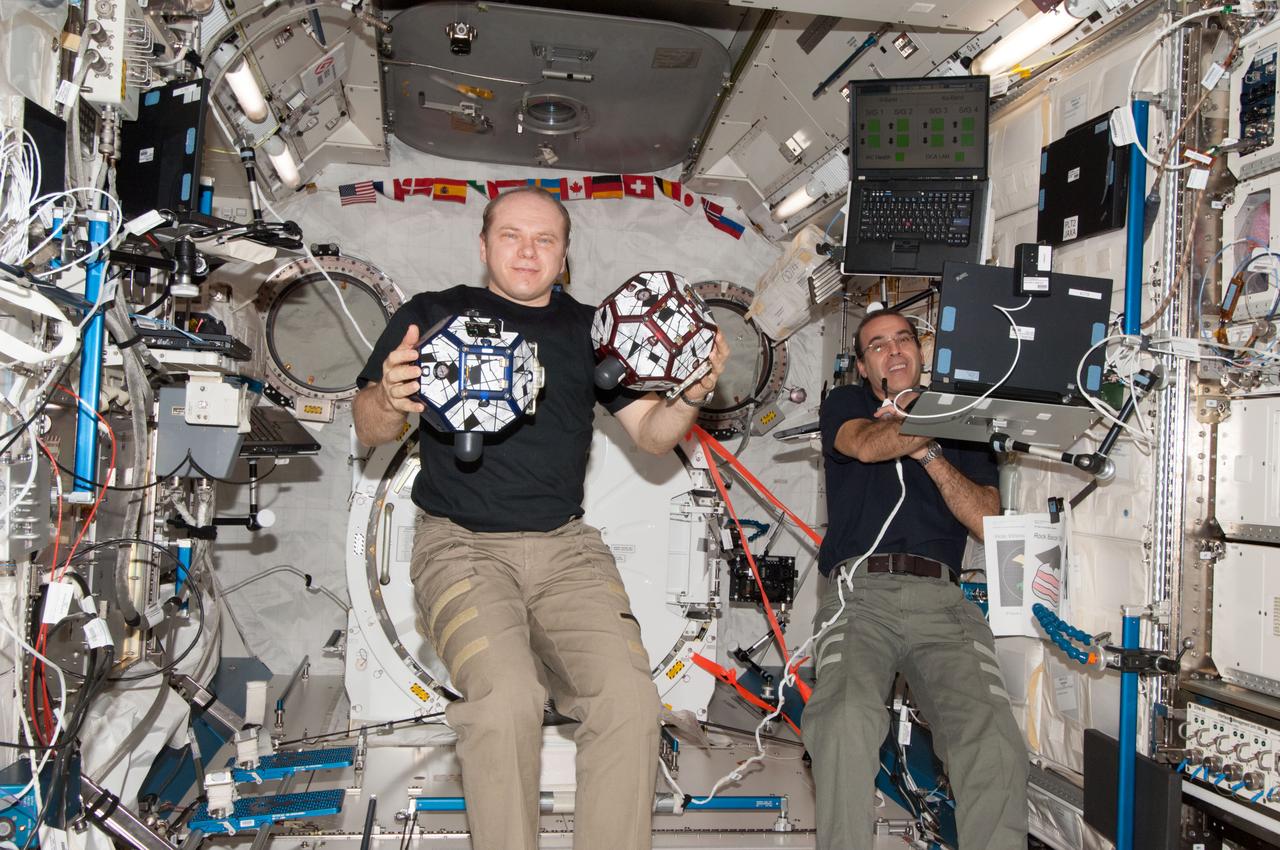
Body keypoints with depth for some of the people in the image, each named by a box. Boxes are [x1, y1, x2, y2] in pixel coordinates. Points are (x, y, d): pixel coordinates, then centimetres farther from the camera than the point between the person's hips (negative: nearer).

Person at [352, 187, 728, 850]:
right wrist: (389, 402, -20)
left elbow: (652, 435, 14)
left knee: (629, 698, -21)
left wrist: (693, 393, -7)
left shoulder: (591, 329, 17)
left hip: (566, 546, 3)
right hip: (462, 545, -2)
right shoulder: (432, 315, 9)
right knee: (506, 698, -28)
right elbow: (369, 432, 4)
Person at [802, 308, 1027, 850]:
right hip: (860, 593, -1)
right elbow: (867, 445, -3)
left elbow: (987, 520, 11)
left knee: (994, 740, -24)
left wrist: (927, 450, 3)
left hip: (940, 600, 2)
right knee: (848, 718, -32)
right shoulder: (845, 405, 22)